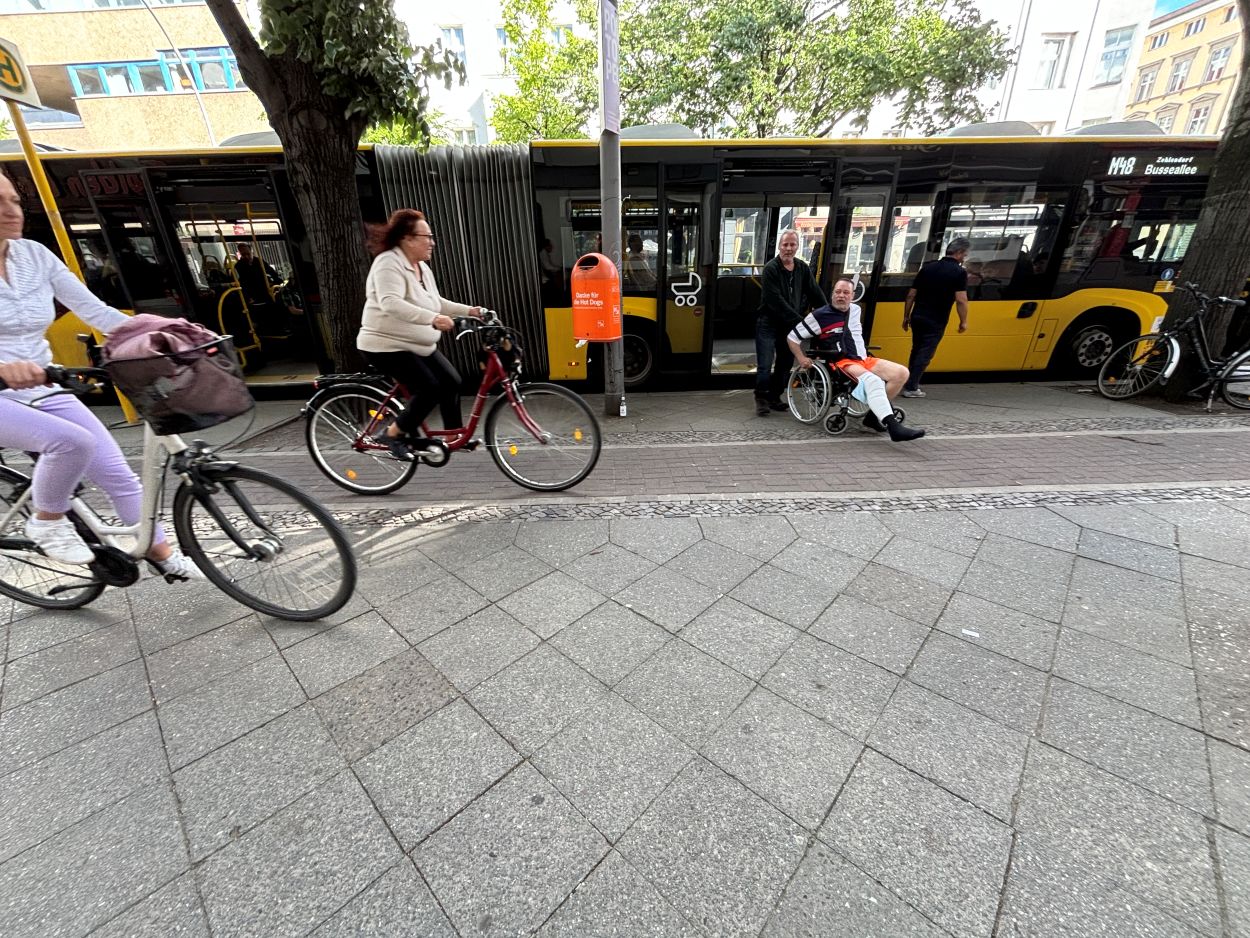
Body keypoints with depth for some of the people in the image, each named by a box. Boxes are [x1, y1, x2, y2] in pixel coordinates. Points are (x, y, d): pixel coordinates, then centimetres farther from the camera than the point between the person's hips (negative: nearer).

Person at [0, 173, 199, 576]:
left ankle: (161, 551, 12)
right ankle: (47, 522, -4)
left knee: (117, 472, -3)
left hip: (43, 391, 4)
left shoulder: (35, 255, 1)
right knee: (72, 440, -32)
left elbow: (94, 309, 0)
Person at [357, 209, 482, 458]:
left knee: (452, 382, -3)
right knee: (430, 389, -20)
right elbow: (391, 303, -34)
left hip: (420, 346, 9)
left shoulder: (422, 267, 10)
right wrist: (432, 319, -43)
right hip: (387, 346, -8)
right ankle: (393, 434, -1)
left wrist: (469, 310, 8)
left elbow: (436, 302, 20)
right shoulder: (388, 263, -18)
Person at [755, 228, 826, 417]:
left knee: (785, 365, 10)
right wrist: (799, 320, -21)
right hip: (769, 325, -5)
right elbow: (776, 301, -19)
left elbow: (816, 295, 6)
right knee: (765, 366, -8)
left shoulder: (803, 268, 7)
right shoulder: (771, 269, -11)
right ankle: (761, 398, 10)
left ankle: (774, 397, 24)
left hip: (790, 326, 6)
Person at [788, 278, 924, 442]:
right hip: (841, 363, -8)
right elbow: (792, 337, -2)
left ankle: (875, 415, -1)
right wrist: (801, 359, -11)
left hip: (863, 359, 8)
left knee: (901, 373, -8)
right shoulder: (820, 315, -5)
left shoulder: (856, 310, 16)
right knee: (872, 380, -35)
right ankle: (893, 427, -43)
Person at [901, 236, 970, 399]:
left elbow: (911, 295, 8)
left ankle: (910, 383, 24)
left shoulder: (928, 267, 9)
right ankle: (911, 388, 1)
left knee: (916, 351, 18)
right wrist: (963, 321, -3)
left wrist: (906, 316, 15)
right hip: (936, 321, -5)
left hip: (917, 317, 5)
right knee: (925, 354, 2)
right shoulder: (959, 272, -7)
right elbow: (961, 300, -14)